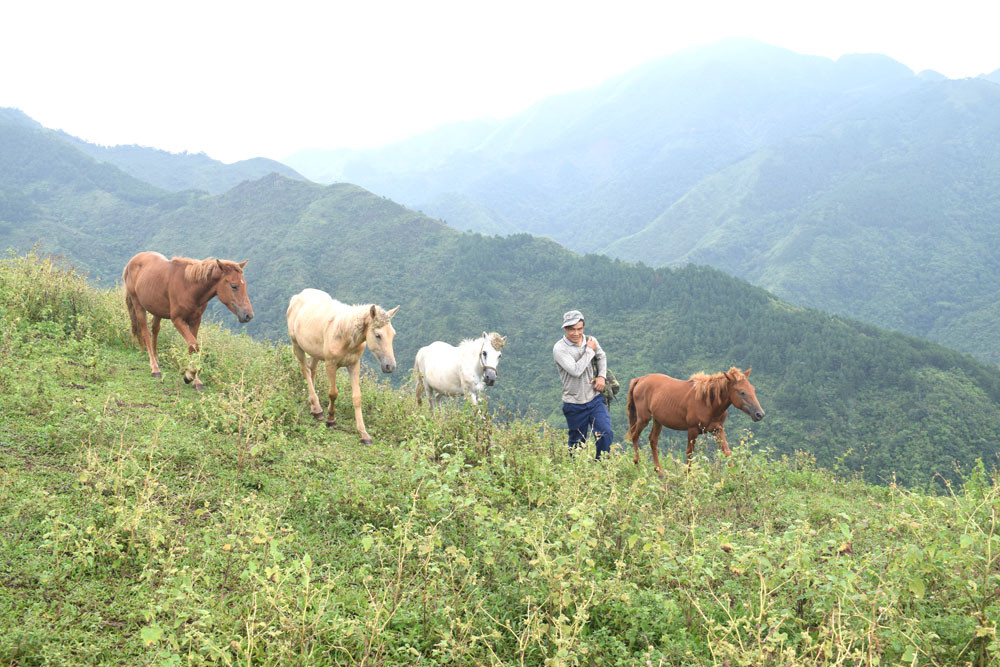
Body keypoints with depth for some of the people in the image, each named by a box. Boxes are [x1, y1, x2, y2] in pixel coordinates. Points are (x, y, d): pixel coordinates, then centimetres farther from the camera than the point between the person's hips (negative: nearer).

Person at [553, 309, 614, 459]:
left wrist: (602, 376, 3)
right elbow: (576, 370, -25)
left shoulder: (591, 340, 2)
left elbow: (602, 357, 21)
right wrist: (590, 350, -14)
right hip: (574, 404, -3)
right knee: (577, 442, 9)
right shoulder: (559, 348, -14)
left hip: (595, 398, 3)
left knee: (606, 434, -10)